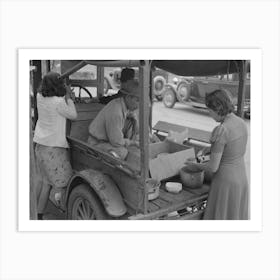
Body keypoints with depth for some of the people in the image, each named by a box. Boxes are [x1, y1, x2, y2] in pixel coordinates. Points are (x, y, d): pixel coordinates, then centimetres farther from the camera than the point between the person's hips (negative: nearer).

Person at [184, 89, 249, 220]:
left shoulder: (221, 130, -25)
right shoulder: (242, 123, 1)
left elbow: (213, 167, -21)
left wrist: (195, 165, -1)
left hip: (225, 184, -8)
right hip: (241, 180, 8)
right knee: (235, 218, 23)